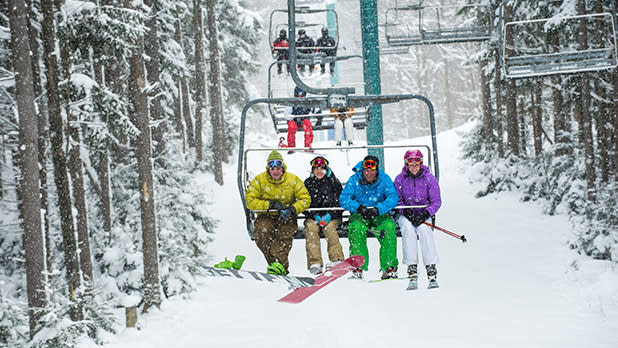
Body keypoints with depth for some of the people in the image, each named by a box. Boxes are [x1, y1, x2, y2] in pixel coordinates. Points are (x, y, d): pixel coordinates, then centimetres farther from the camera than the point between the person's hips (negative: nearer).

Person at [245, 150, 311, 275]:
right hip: (266, 216, 0)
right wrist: (271, 205, -17)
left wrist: (291, 210, -20)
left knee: (288, 227, -33)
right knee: (261, 231, -32)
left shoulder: (292, 179, -2)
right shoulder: (260, 180, -4)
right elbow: (250, 201, -9)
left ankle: (280, 263, -37)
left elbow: (305, 199, -3)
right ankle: (272, 261, -23)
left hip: (286, 217, 0)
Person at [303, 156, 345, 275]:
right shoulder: (308, 183, 8)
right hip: (313, 216, 2)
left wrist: (328, 216, -16)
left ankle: (337, 259, -36)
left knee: (329, 228, -32)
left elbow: (340, 202, -1)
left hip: (332, 217, -1)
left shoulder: (334, 182, 3)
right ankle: (314, 262, -37)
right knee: (310, 227, -29)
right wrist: (315, 216, -13)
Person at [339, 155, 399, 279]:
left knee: (389, 227, -29)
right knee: (356, 228, -32)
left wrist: (378, 209, -35)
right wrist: (358, 207, -33)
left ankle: (389, 267, -24)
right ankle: (358, 267, -28)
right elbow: (343, 199, -15)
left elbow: (393, 197, -19)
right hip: (359, 215, 0)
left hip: (379, 215, 0)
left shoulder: (384, 179, -8)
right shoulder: (354, 179, -9)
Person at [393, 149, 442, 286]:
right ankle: (411, 267, -28)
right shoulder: (400, 179, -6)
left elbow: (436, 202, -6)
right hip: (405, 214, 0)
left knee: (424, 229, -30)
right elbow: (397, 200, 0)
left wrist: (425, 214, -21)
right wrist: (406, 211, -18)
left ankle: (431, 267, -29)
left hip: (423, 215, 0)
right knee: (408, 229, -30)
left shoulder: (429, 179, -8)